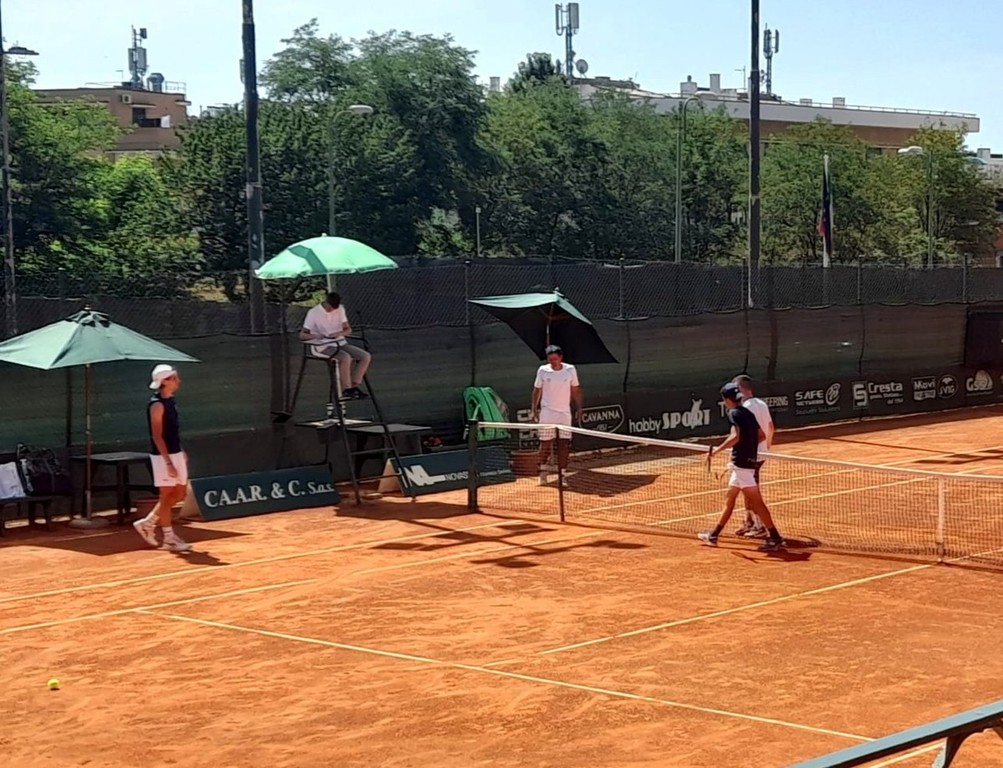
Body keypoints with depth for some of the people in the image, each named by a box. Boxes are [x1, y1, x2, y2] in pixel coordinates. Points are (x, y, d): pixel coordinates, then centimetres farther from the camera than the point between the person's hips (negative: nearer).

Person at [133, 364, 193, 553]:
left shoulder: (171, 401, 10)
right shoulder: (157, 405, -17)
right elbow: (157, 436, -20)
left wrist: (181, 452, 19)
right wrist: (168, 462, -24)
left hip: (176, 454, 9)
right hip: (163, 456, -9)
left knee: (180, 494, 13)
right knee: (167, 496, -1)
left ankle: (147, 523, 24)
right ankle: (169, 538, 8)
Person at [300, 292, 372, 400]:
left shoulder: (340, 309, 6)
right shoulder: (313, 313, -9)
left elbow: (348, 330, 7)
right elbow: (302, 335, -8)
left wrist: (338, 333, -17)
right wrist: (314, 335, -30)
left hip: (340, 343, 6)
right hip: (323, 347, -6)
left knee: (366, 356, -13)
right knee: (346, 357, -34)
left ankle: (354, 386, -12)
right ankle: (346, 390, -24)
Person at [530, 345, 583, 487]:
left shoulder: (570, 370, 0)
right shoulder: (543, 371, -2)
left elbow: (575, 389, 8)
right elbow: (537, 390, 5)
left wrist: (579, 407, 3)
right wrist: (534, 409, -1)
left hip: (565, 413, 1)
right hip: (547, 412, -1)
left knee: (564, 445, -3)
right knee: (545, 443, 1)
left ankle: (562, 475, 2)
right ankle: (543, 471, 19)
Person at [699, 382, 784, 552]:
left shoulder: (734, 413, -11)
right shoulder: (748, 413, 14)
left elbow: (735, 437, -26)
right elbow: (761, 435, 19)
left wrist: (717, 450, -20)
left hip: (742, 463, -10)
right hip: (749, 460, 10)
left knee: (756, 502, -8)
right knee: (729, 499, 16)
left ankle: (775, 538, -8)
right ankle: (713, 535, 24)